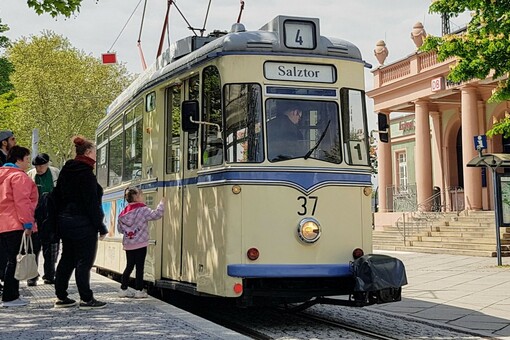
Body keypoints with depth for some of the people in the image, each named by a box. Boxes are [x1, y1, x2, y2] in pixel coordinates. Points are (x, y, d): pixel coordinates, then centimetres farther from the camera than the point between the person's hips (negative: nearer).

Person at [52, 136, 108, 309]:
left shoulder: (66, 171, 12)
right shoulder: (86, 172, -15)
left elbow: (57, 196, 15)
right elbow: (92, 202, -17)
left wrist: (60, 220, 18)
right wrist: (100, 226, -13)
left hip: (64, 221, 9)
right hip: (83, 223, -9)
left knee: (67, 259, 13)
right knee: (84, 261, -3)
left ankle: (61, 297, 17)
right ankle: (86, 299, 1)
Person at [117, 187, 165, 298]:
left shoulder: (124, 212, 7)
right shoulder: (142, 210, -12)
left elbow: (120, 228, 12)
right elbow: (156, 214, -17)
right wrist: (162, 203, -3)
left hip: (128, 244, 6)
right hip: (140, 243, -6)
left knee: (129, 266, 14)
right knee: (140, 267, 0)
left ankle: (123, 289, 16)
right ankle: (139, 291, 2)